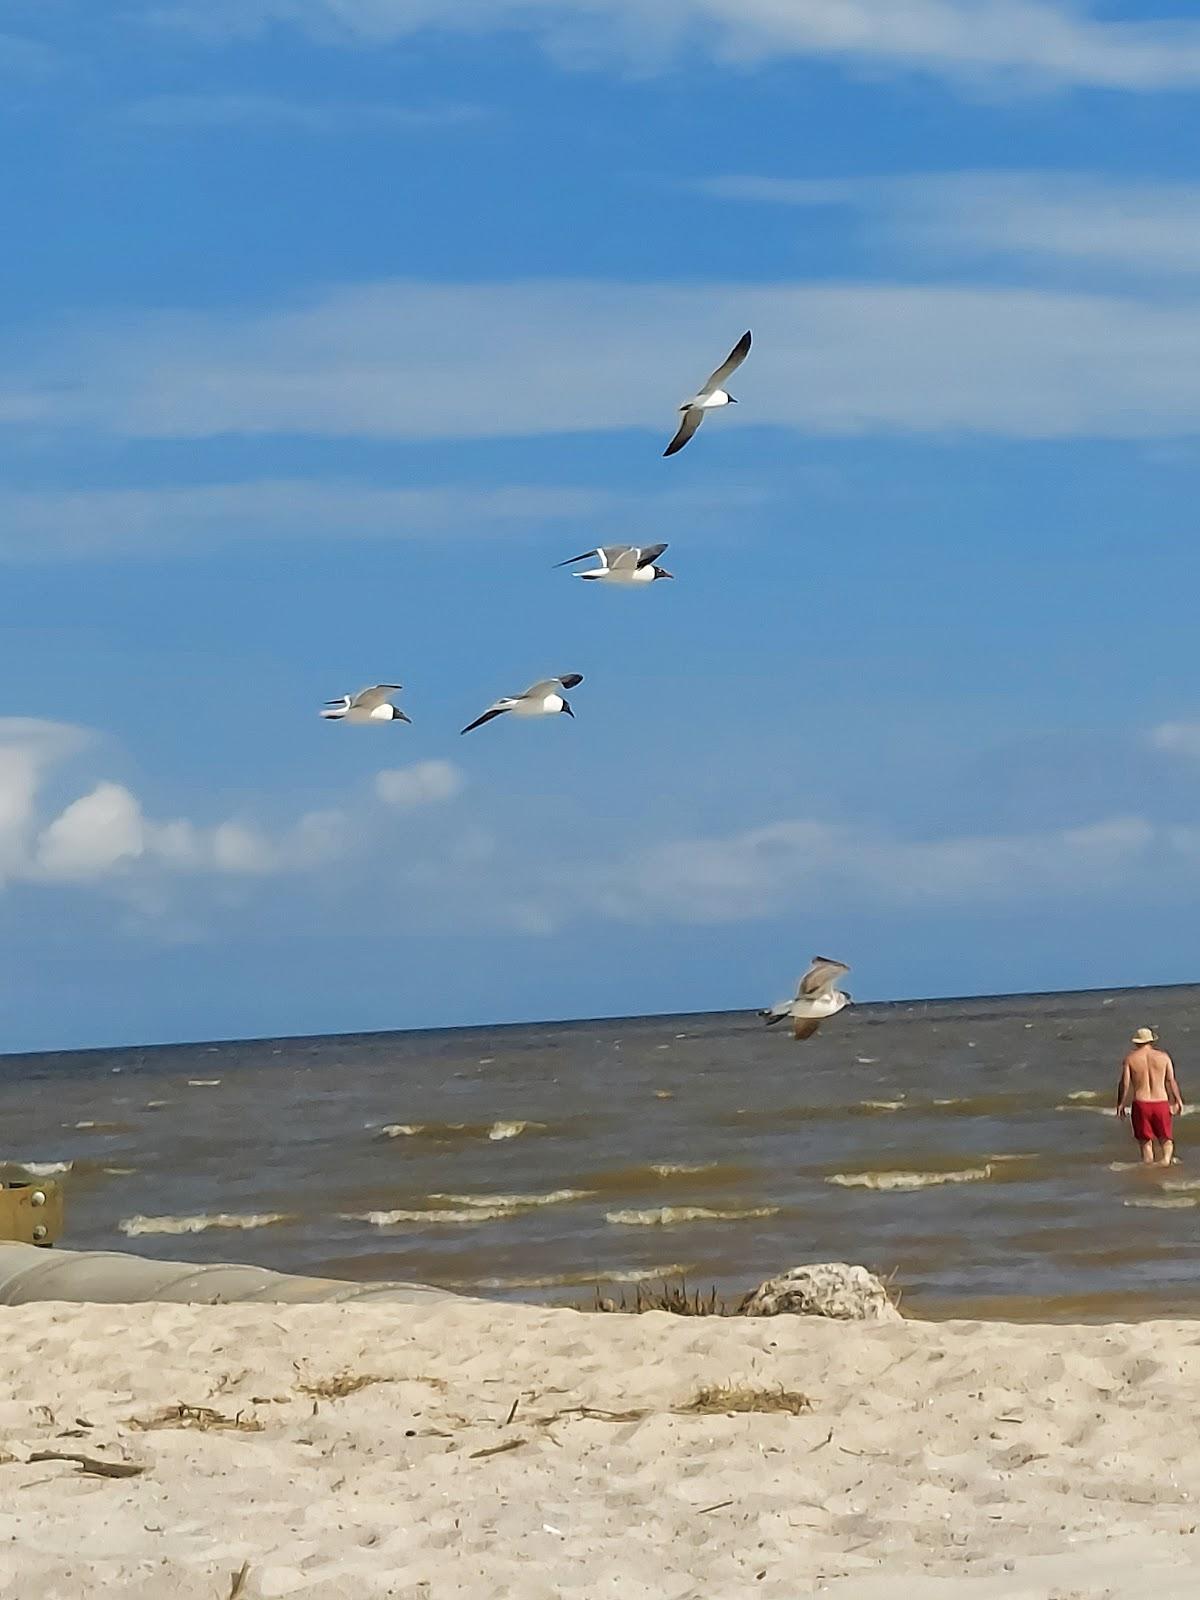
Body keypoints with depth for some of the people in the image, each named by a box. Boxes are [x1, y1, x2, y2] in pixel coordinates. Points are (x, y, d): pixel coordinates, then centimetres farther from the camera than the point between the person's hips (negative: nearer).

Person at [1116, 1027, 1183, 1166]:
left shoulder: (1130, 1058, 1)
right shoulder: (1163, 1057, 3)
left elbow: (1125, 1083, -2)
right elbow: (1171, 1081, 3)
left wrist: (1121, 1104, 7)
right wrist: (1178, 1100, 13)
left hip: (1140, 1103, 0)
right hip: (1161, 1102, 0)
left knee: (1145, 1141, 12)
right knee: (1166, 1138, 8)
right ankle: (1167, 1156, -20)